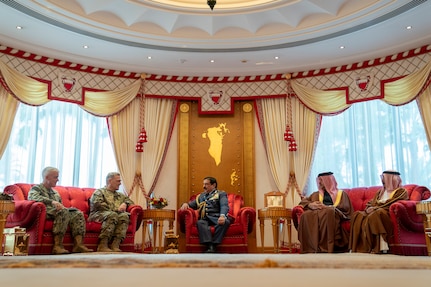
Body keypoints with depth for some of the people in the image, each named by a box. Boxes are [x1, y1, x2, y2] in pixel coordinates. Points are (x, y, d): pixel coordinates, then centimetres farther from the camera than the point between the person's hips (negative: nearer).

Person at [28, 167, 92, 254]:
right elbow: (33, 197, -16)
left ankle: (78, 244, -29)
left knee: (78, 214, -17)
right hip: (45, 213, -7)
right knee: (63, 211, -35)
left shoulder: (55, 193, 32)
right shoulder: (36, 188, 9)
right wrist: (52, 202, -30)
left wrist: (68, 209, 4)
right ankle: (58, 245, -40)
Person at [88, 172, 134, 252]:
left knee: (124, 216, -29)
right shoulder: (99, 192, 13)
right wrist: (115, 210, -11)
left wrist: (125, 204, 3)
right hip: (99, 215, -5)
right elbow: (98, 203, -6)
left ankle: (115, 245, -40)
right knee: (112, 215, -37)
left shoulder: (120, 195, 32)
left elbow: (129, 201, 27)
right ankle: (103, 245, -40)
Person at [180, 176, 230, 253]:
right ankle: (210, 246, -46)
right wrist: (186, 204, 3)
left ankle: (214, 245, -38)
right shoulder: (201, 196, 29)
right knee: (200, 222, -33)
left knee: (225, 222, -36)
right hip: (205, 218, 3)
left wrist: (222, 216, -26)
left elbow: (224, 206, -4)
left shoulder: (221, 194, 14)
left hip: (216, 218, -3)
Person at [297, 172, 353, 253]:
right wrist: (310, 205, -4)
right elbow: (303, 201, 20)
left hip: (334, 213, -3)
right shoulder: (316, 194, 33)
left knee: (328, 212, -41)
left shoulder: (341, 194, 23)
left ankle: (327, 246, -44)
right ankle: (312, 246, -40)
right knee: (306, 215, -33)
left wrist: (327, 207, -9)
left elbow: (345, 207, 5)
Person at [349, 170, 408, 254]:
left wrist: (376, 208, -17)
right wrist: (369, 208, -4)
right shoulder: (381, 191, 28)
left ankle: (382, 247, -40)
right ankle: (358, 246, -33)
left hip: (388, 213, -6)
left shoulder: (401, 191, 6)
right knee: (358, 215, -22)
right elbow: (371, 203, 20)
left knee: (376, 214, -39)